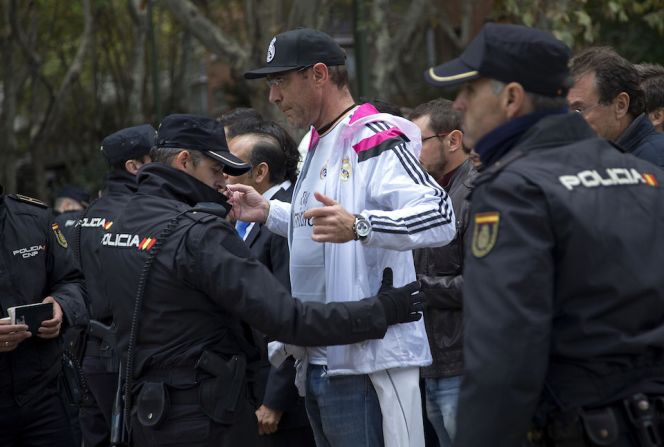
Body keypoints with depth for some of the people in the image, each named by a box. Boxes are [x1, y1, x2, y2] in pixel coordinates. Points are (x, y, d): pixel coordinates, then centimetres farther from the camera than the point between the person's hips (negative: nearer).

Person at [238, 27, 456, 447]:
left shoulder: (375, 140, -13)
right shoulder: (316, 144, 18)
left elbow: (441, 216, -27)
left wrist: (359, 226, -40)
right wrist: (269, 212, 22)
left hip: (368, 361, -10)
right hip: (318, 361, 10)